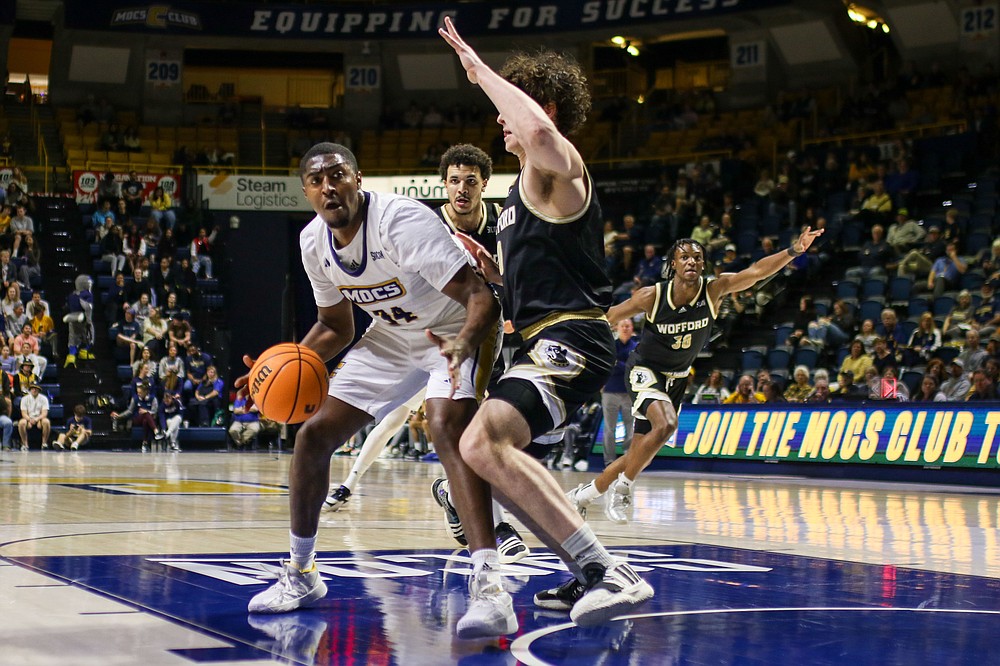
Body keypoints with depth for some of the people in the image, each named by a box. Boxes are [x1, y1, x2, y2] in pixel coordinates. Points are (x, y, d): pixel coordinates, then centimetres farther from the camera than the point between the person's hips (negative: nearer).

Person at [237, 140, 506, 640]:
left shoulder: (402, 220, -30)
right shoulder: (314, 242, -7)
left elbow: (481, 296, -35)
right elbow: (335, 327, 8)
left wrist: (464, 343, -56)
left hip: (455, 334, -7)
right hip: (390, 339, 8)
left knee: (447, 426, -35)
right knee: (313, 435, 2)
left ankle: (491, 588, -40)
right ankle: (301, 574, 22)